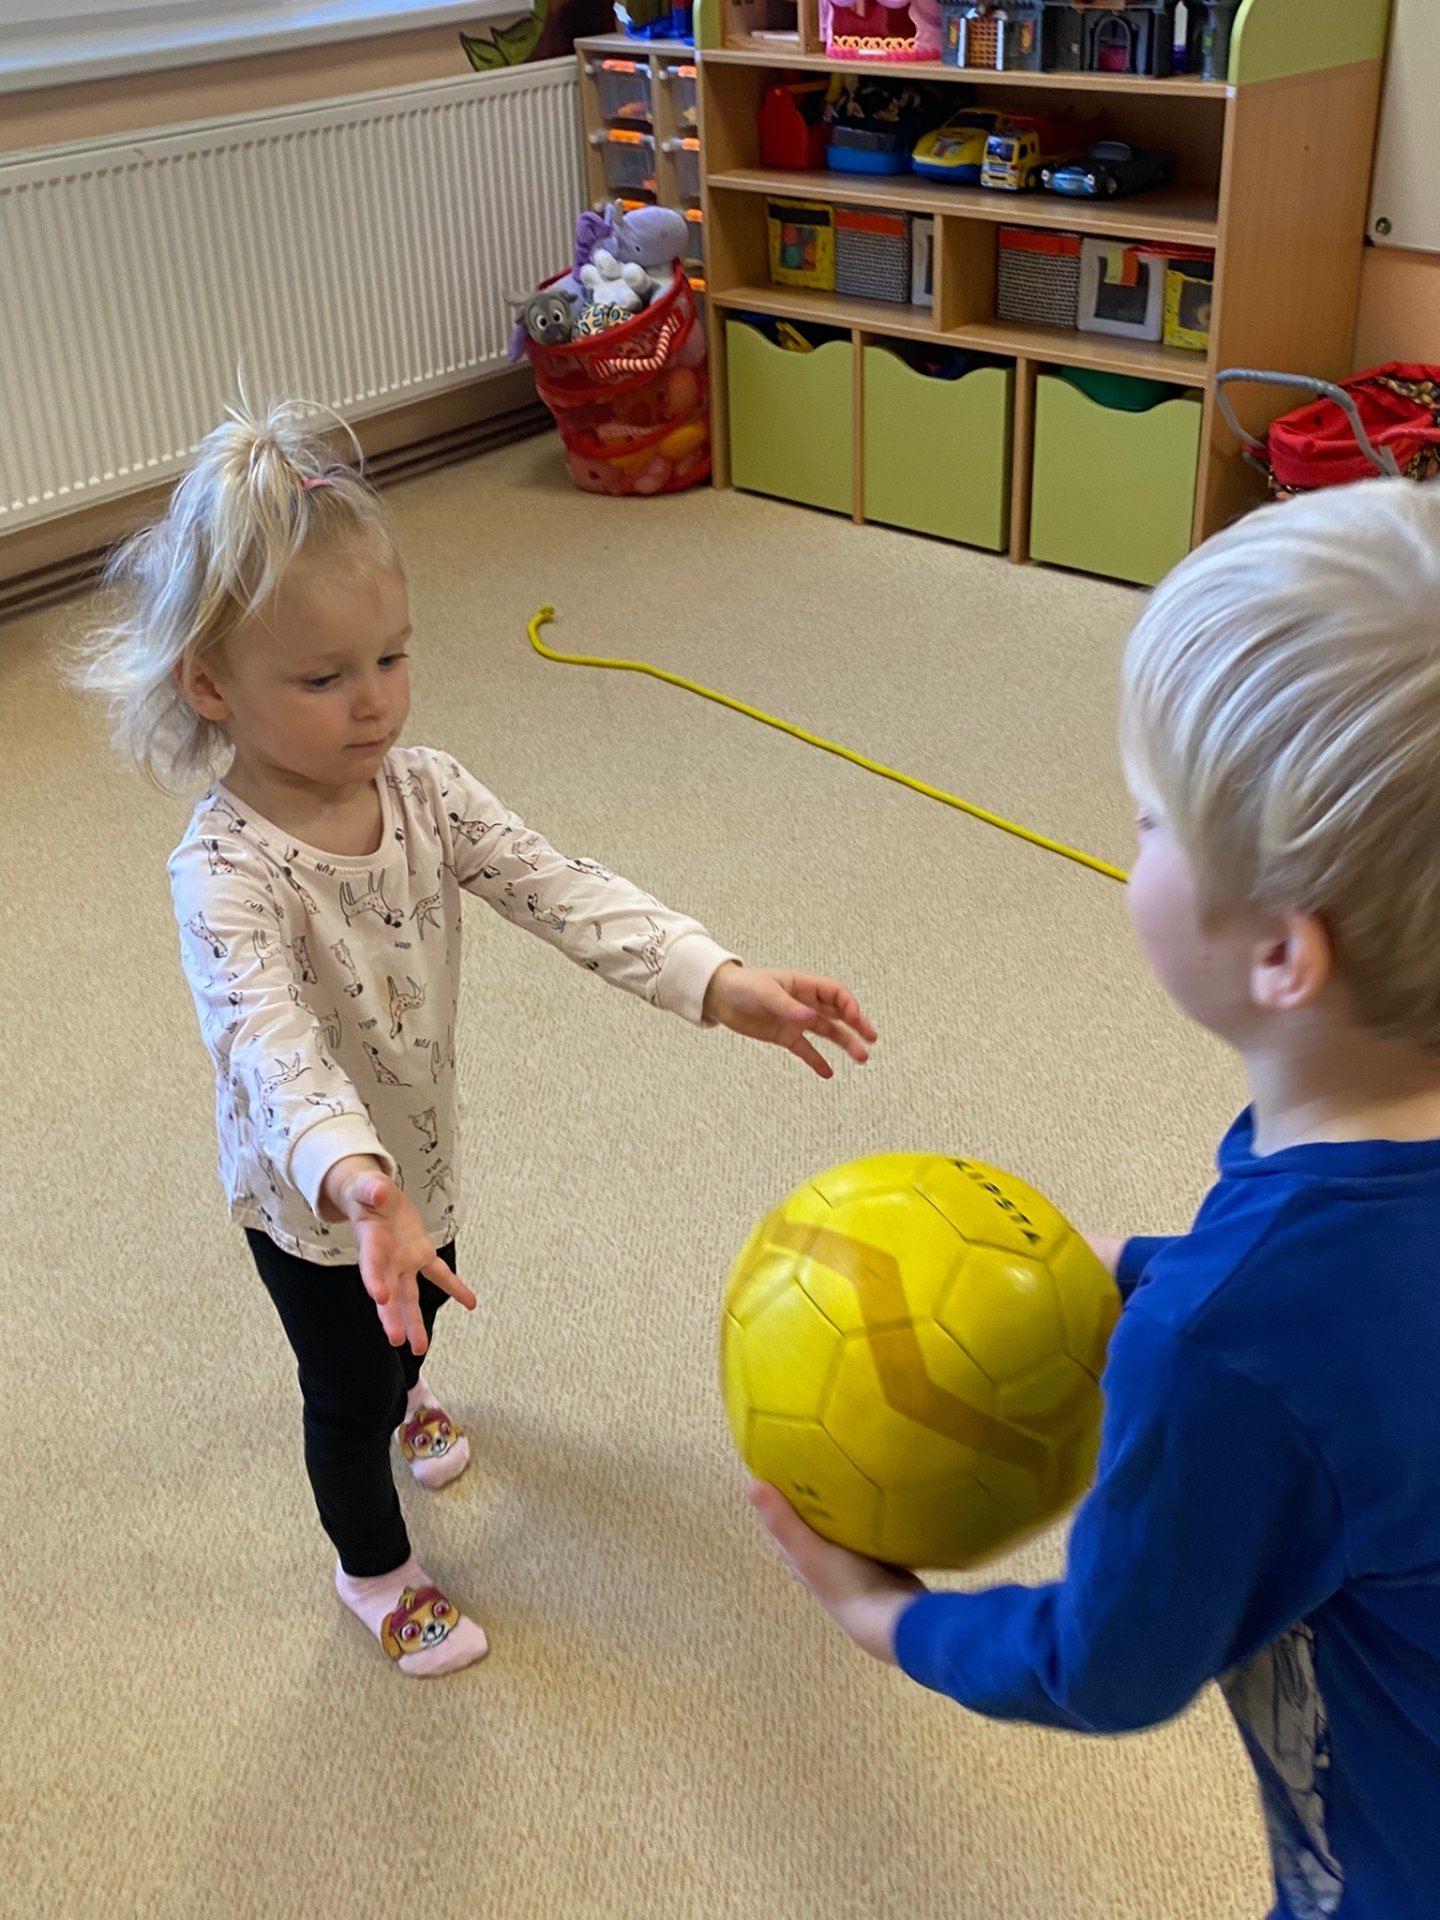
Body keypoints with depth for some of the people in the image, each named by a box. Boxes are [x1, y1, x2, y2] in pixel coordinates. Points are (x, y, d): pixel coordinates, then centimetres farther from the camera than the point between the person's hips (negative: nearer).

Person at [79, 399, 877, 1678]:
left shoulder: (423, 790, -16)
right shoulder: (225, 873, -34)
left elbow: (563, 893, -24)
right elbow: (270, 1046, -48)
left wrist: (720, 982, -37)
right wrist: (354, 1183, -67)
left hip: (420, 1156, 6)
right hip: (315, 1201, -6)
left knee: (418, 1316, 33)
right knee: (352, 1391, 18)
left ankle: (396, 1400, 69)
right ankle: (376, 1571, 48)